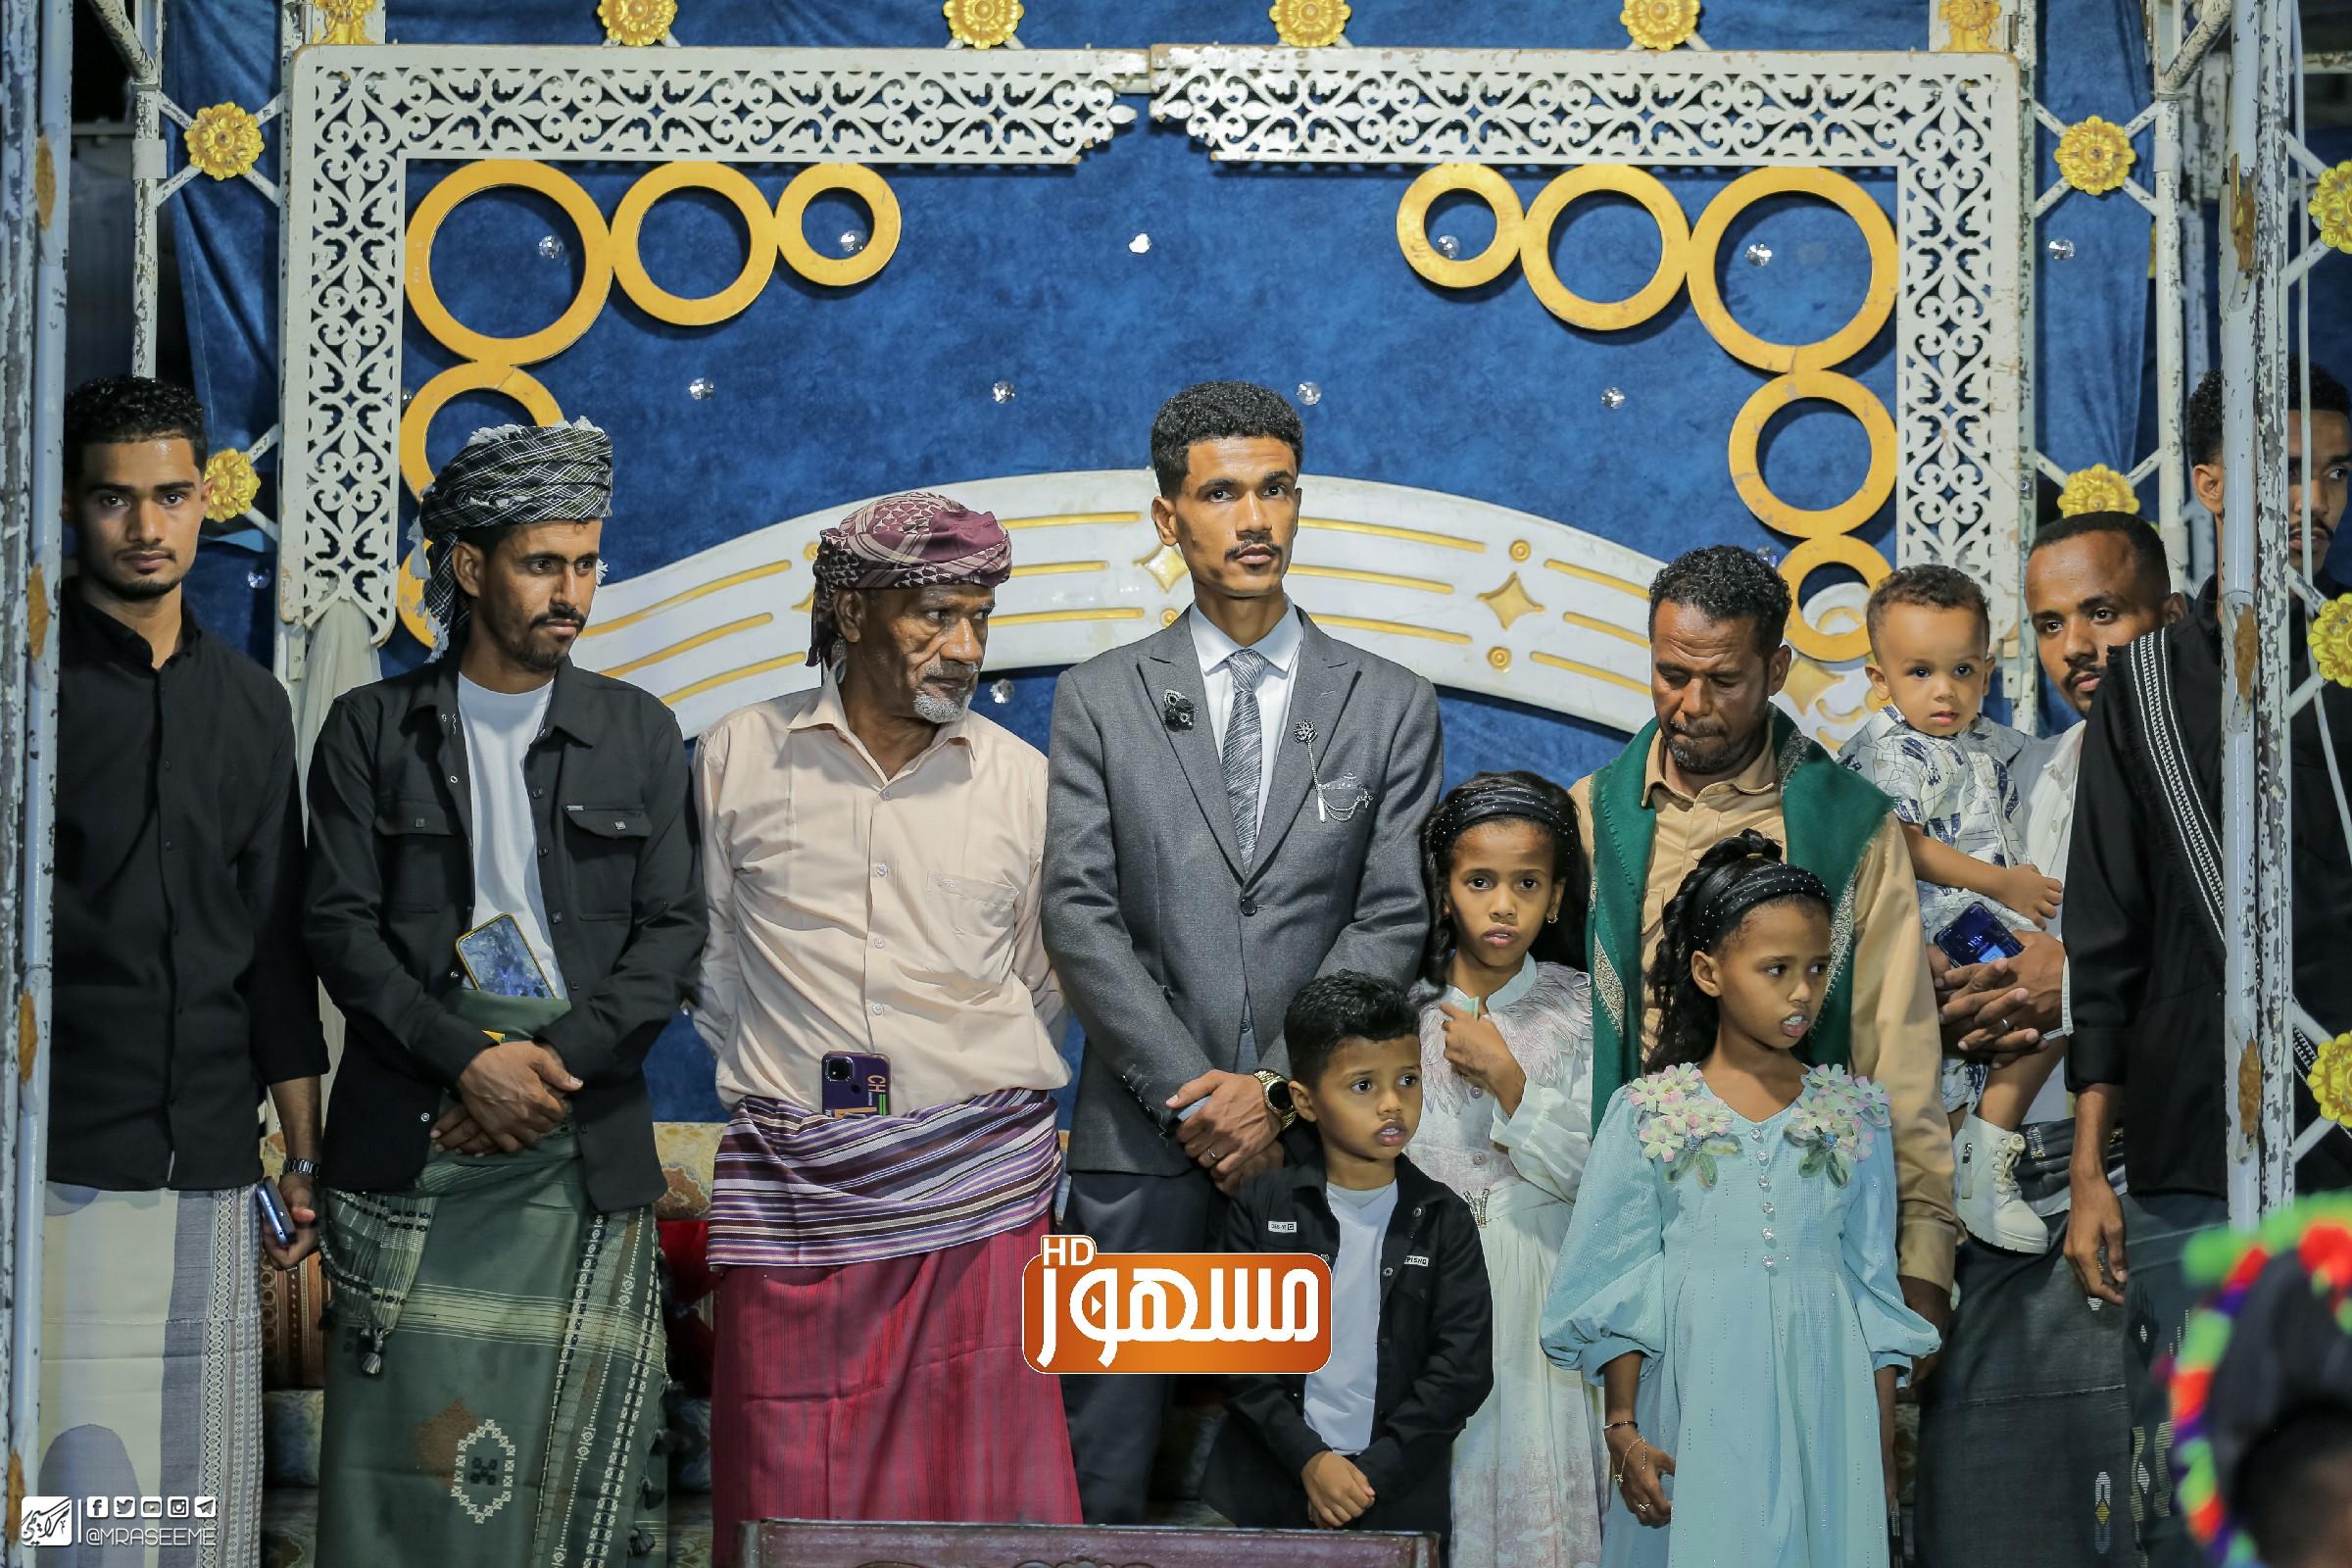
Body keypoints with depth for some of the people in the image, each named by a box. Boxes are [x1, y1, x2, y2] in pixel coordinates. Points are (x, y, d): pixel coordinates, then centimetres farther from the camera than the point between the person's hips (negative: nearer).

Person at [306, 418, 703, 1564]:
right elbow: (343, 926, 0)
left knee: (579, 1454, -2)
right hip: (413, 1135, -1)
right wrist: (469, 1060, -12)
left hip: (586, 1145, 1)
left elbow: (673, 928, 6)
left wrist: (556, 1060, -8)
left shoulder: (639, 735, 12)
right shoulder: (371, 730, 8)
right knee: (414, 1441, -4)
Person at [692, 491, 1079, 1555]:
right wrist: (797, 1080, 11)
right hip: (791, 1186, 0)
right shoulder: (737, 759, 5)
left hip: (977, 1186, 0)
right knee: (787, 1516, 0)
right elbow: (706, 961, 13)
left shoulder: (1021, 780, 8)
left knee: (987, 1500, -4)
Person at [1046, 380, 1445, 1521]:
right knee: (1100, 1476, 0)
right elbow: (1080, 917, 0)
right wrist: (1194, 1095, -9)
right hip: (1143, 1142, 0)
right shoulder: (1100, 701, 8)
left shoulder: (1390, 707, 9)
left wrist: (1275, 1089, -10)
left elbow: (1395, 919, 1)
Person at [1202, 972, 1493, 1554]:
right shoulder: (1263, 1207, 0)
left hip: (1399, 1498, 0)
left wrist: (1372, 1473, -13)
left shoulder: (1442, 1219, 0)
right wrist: (1308, 1459, -14)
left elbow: (1464, 1366, -6)